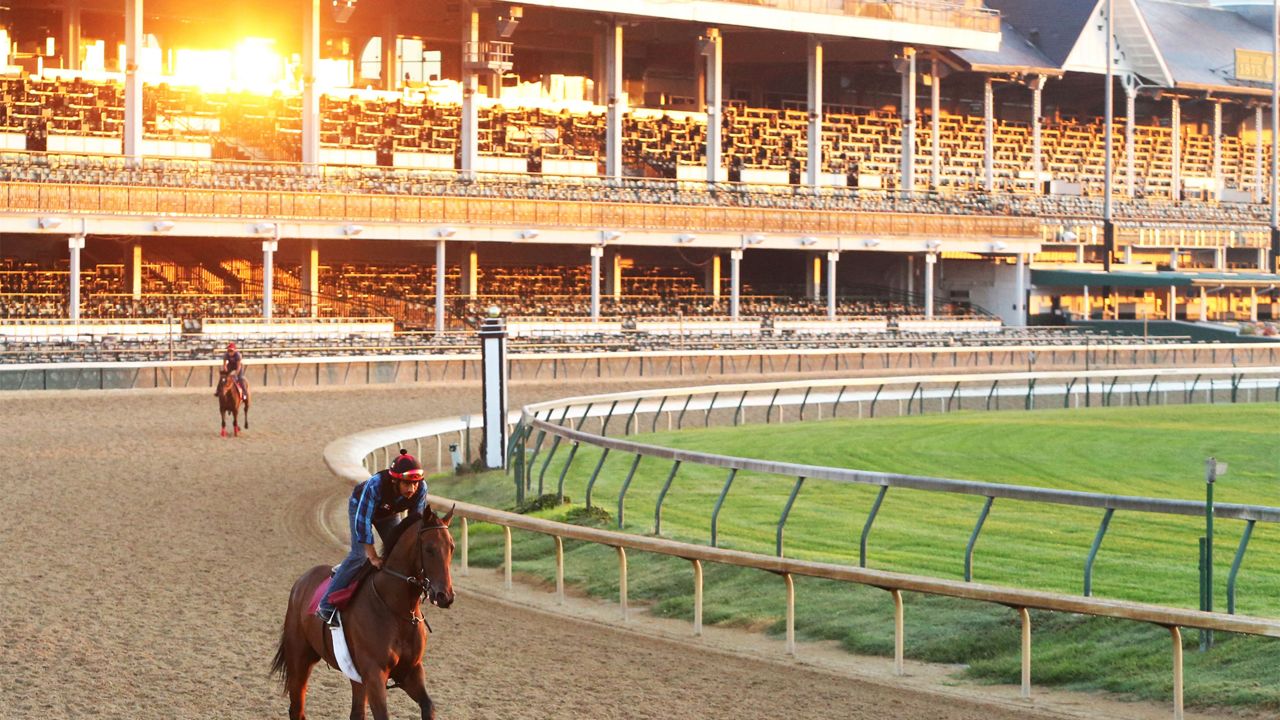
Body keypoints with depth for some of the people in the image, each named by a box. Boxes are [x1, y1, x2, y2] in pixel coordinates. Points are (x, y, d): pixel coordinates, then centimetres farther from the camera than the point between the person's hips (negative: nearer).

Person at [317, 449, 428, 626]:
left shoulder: (421, 488, -31)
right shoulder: (375, 485, -44)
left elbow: (417, 521, -18)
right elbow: (362, 521, -38)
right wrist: (373, 557, -37)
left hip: (389, 513, 5)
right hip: (360, 507, -5)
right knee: (360, 555, -20)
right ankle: (327, 606, -17)